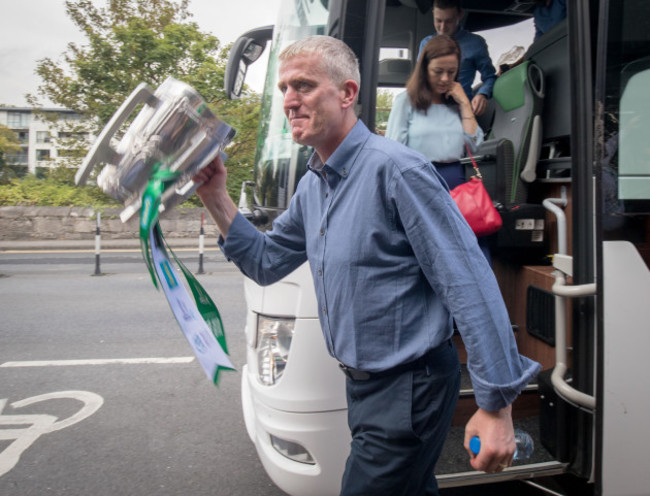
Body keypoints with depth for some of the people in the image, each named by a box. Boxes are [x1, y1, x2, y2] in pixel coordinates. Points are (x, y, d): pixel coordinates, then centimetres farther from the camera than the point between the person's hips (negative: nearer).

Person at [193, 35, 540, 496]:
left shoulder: (396, 169, -21)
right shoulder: (312, 186, 7)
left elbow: (471, 288, -22)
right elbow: (265, 263, 14)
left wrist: (496, 406, -20)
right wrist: (216, 197, 2)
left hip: (410, 389, -8)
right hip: (362, 384, 8)